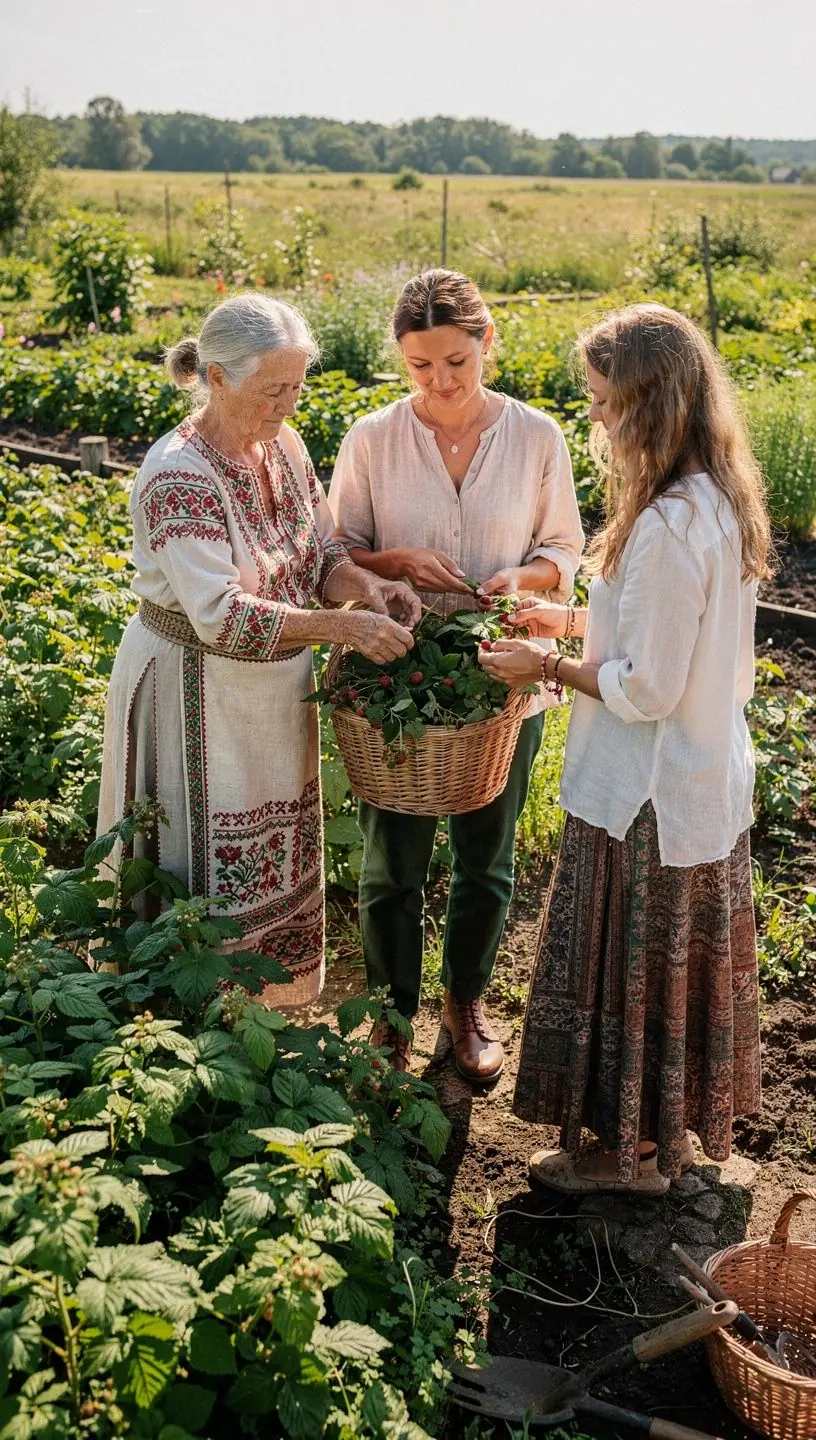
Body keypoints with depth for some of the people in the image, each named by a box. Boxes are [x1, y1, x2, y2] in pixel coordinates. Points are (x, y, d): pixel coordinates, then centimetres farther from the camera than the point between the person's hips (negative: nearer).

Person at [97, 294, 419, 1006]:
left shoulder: (284, 445, -1)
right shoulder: (178, 476, -24)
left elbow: (321, 554, 5)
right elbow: (221, 617, -29)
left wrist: (368, 585, -16)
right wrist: (342, 624, -32)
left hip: (276, 685, 7)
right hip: (196, 693, -7)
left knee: (274, 860, 19)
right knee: (206, 871, 7)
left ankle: (264, 994, 37)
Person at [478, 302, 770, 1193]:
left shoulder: (669, 527, -28)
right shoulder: (720, 501, 2)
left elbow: (646, 690, -25)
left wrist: (548, 669, -11)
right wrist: (574, 620, 10)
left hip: (651, 798, -9)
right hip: (710, 778, 9)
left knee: (630, 965, 9)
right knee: (679, 957, 23)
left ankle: (629, 1149, 28)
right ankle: (674, 1121, 42)